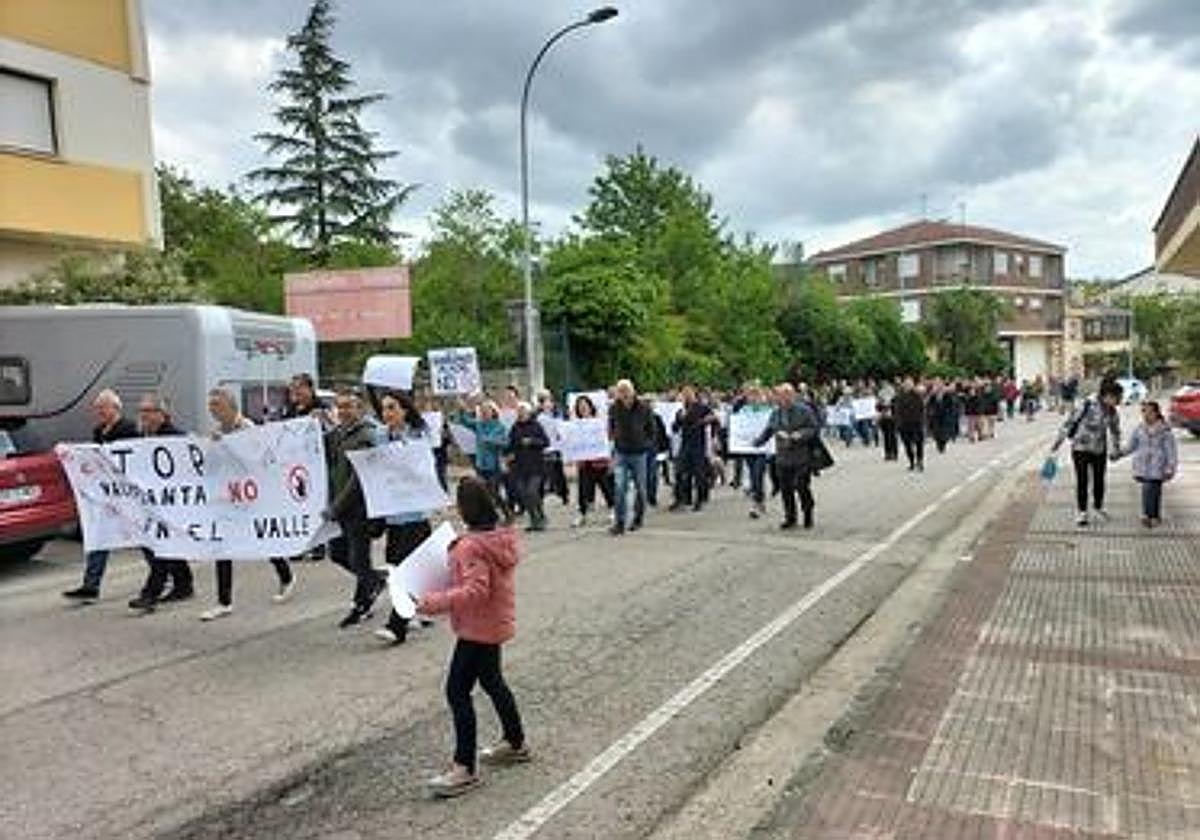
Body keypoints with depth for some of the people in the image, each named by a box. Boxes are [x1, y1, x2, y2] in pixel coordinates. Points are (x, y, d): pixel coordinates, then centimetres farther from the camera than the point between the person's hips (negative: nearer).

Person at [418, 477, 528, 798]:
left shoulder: (471, 547, -24)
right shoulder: (503, 537, 4)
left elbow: (475, 590, -31)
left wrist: (436, 602, -31)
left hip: (478, 629, -10)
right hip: (496, 624, 10)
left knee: (458, 691, -4)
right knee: (492, 681, 24)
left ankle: (464, 768, 1)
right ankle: (515, 742, 39)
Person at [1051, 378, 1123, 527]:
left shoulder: (1112, 412, -2)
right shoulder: (1088, 405, -20)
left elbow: (1115, 430, 17)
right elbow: (1070, 422, -13)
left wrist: (1116, 448, 25)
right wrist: (1058, 442, -11)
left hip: (1100, 450, 5)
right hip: (1081, 448, -5)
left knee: (1099, 480, 13)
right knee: (1082, 481, -2)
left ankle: (1098, 507, 34)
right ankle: (1081, 512, 10)